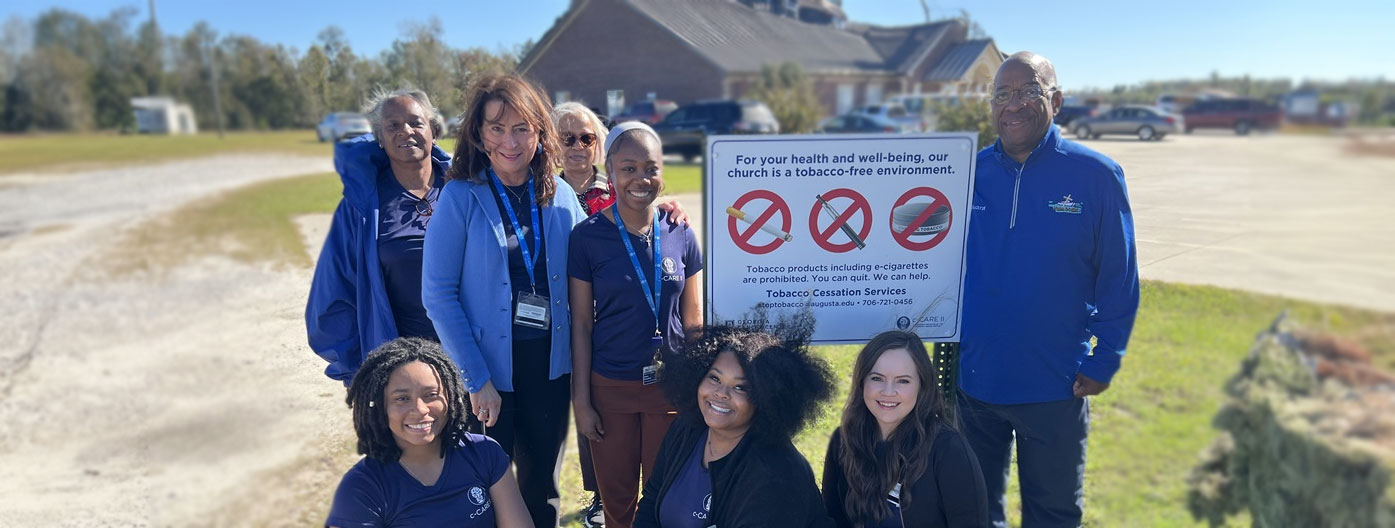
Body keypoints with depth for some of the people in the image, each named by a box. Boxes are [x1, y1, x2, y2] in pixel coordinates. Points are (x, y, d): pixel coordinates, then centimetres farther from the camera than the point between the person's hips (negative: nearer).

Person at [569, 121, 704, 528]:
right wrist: (580, 400, -4)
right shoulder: (588, 236, -7)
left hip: (671, 386, 2)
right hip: (610, 387, -1)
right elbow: (581, 324, -4)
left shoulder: (681, 236, -1)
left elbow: (692, 320, 5)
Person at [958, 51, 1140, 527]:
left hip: (1055, 388, -2)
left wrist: (1104, 361, -7)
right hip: (972, 378, 3)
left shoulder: (1096, 176, -9)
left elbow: (1118, 281, -5)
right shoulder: (969, 172, -2)